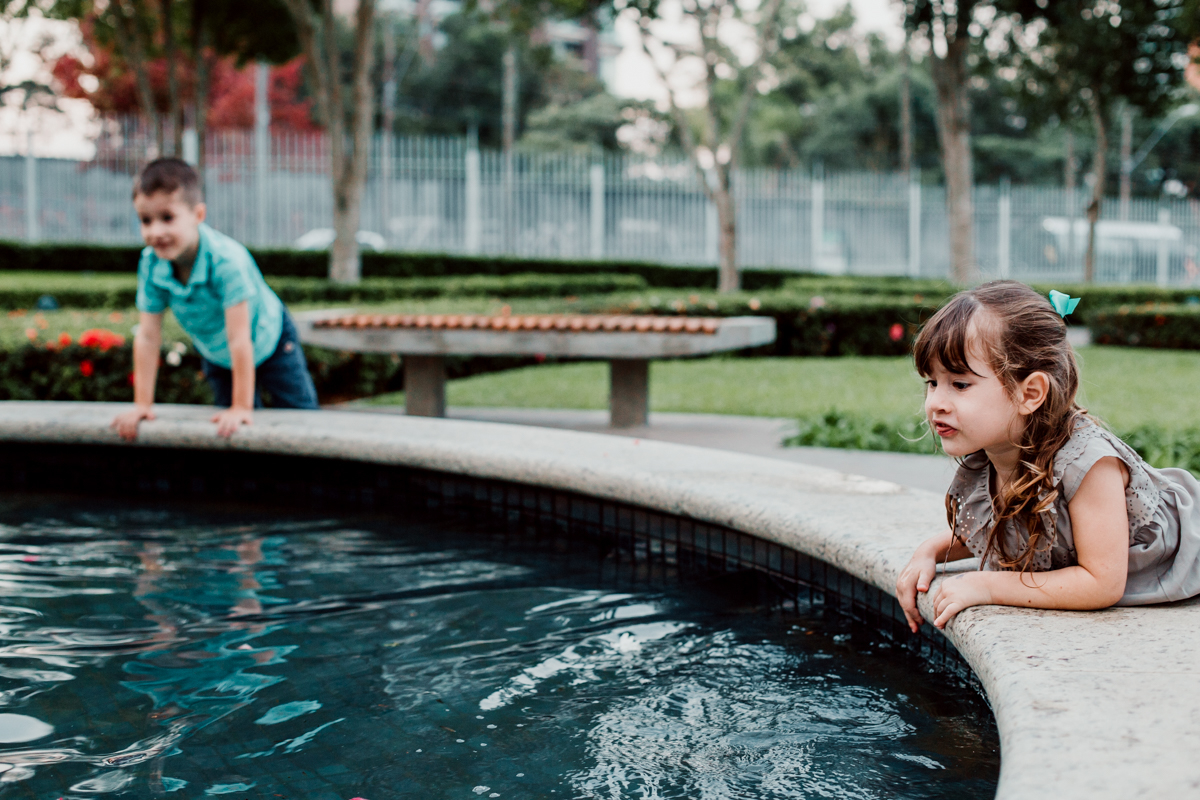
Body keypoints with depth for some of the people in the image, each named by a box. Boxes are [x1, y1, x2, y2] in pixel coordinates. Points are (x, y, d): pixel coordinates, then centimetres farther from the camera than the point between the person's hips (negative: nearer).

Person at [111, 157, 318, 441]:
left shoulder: (226, 260, -41)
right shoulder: (150, 263, -26)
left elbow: (239, 339, -39)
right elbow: (147, 336, -19)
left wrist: (241, 408, -38)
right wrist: (142, 404, -21)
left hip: (267, 341, -4)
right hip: (218, 358, 4)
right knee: (231, 432, 11)